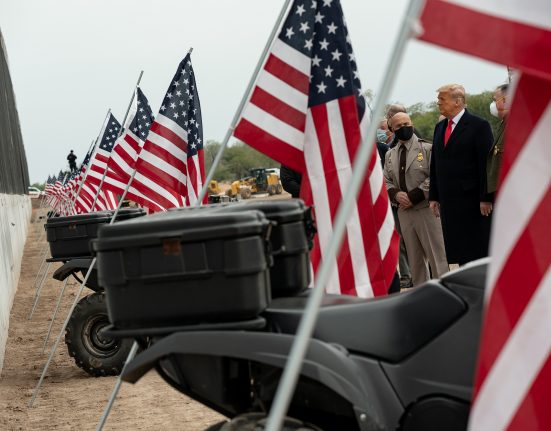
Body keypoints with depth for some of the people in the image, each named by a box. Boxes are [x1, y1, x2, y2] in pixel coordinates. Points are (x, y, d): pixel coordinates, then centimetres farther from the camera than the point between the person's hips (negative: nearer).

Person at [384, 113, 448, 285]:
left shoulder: (427, 148, -4)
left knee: (436, 255, -4)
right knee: (414, 258, 10)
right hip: (404, 211, 5)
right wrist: (395, 194, -7)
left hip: (426, 208, -5)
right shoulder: (390, 154, 13)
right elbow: (385, 180, 14)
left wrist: (414, 196, -14)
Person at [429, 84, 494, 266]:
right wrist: (434, 196, 13)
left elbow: (486, 164, -10)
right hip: (448, 201, 6)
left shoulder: (479, 126, -5)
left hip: (472, 201, -6)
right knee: (458, 252, 5)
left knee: (478, 252, -2)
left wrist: (486, 198, -14)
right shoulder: (439, 127, 15)